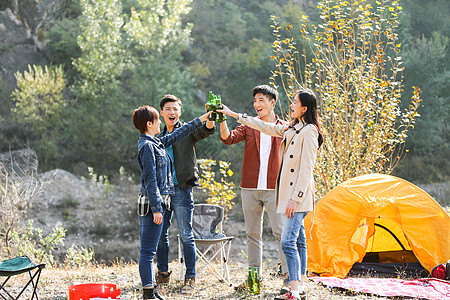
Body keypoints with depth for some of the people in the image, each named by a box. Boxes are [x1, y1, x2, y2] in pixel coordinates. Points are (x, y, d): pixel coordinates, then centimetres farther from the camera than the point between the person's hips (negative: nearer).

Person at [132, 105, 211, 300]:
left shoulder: (156, 143, 14)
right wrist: (156, 208, -20)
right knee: (148, 251, -6)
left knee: (148, 251, 13)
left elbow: (177, 135, 29)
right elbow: (150, 180, -17)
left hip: (156, 203, 10)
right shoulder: (147, 146, -13)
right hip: (152, 204, -10)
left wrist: (200, 120, 33)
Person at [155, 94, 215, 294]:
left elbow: (206, 130, -20)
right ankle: (163, 274, 22)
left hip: (181, 189, -5)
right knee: (160, 233, 9)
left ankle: (190, 278, 0)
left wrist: (210, 119, -42)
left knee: (186, 236, -4)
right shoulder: (161, 137, 16)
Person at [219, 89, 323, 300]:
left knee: (288, 241, -14)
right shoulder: (292, 129, 16)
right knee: (298, 240, 11)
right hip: (290, 195, 10)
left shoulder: (309, 132, -13)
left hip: (299, 196, -10)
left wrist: (295, 198, -19)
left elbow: (306, 170, -17)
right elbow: (266, 127, 25)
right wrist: (234, 115, 26)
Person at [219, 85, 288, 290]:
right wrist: (223, 118, -24)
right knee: (252, 234, 7)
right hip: (250, 189, 3)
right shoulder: (249, 126, 8)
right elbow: (228, 138, -8)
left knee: (281, 233, -6)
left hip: (274, 189, -2)